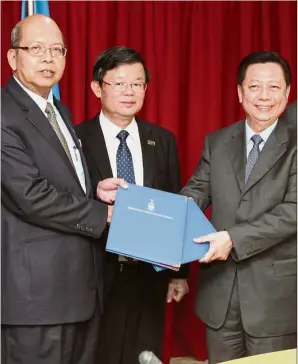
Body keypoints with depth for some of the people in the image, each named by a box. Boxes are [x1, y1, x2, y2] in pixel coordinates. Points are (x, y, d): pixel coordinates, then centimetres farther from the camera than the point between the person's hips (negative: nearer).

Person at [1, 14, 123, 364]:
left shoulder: (60, 112, 16)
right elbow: (31, 196, -21)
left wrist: (96, 190, 3)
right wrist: (103, 213, -12)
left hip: (81, 281, 9)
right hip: (38, 288, -9)